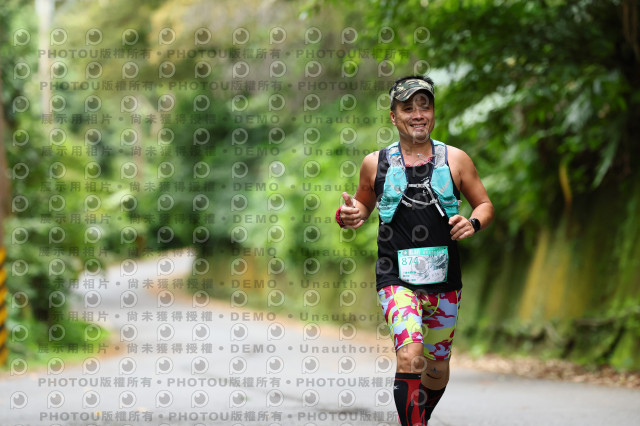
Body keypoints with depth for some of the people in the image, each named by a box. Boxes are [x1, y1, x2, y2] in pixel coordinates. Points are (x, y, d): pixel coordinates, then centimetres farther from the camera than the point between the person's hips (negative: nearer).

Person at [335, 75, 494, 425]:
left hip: (444, 280, 2)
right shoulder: (375, 163, 4)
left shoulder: (455, 160, 4)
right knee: (410, 357, -25)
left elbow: (485, 205, 13)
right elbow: (364, 204, 19)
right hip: (397, 278, -2)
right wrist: (349, 215, -4)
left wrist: (473, 223, -9)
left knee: (437, 368, 14)